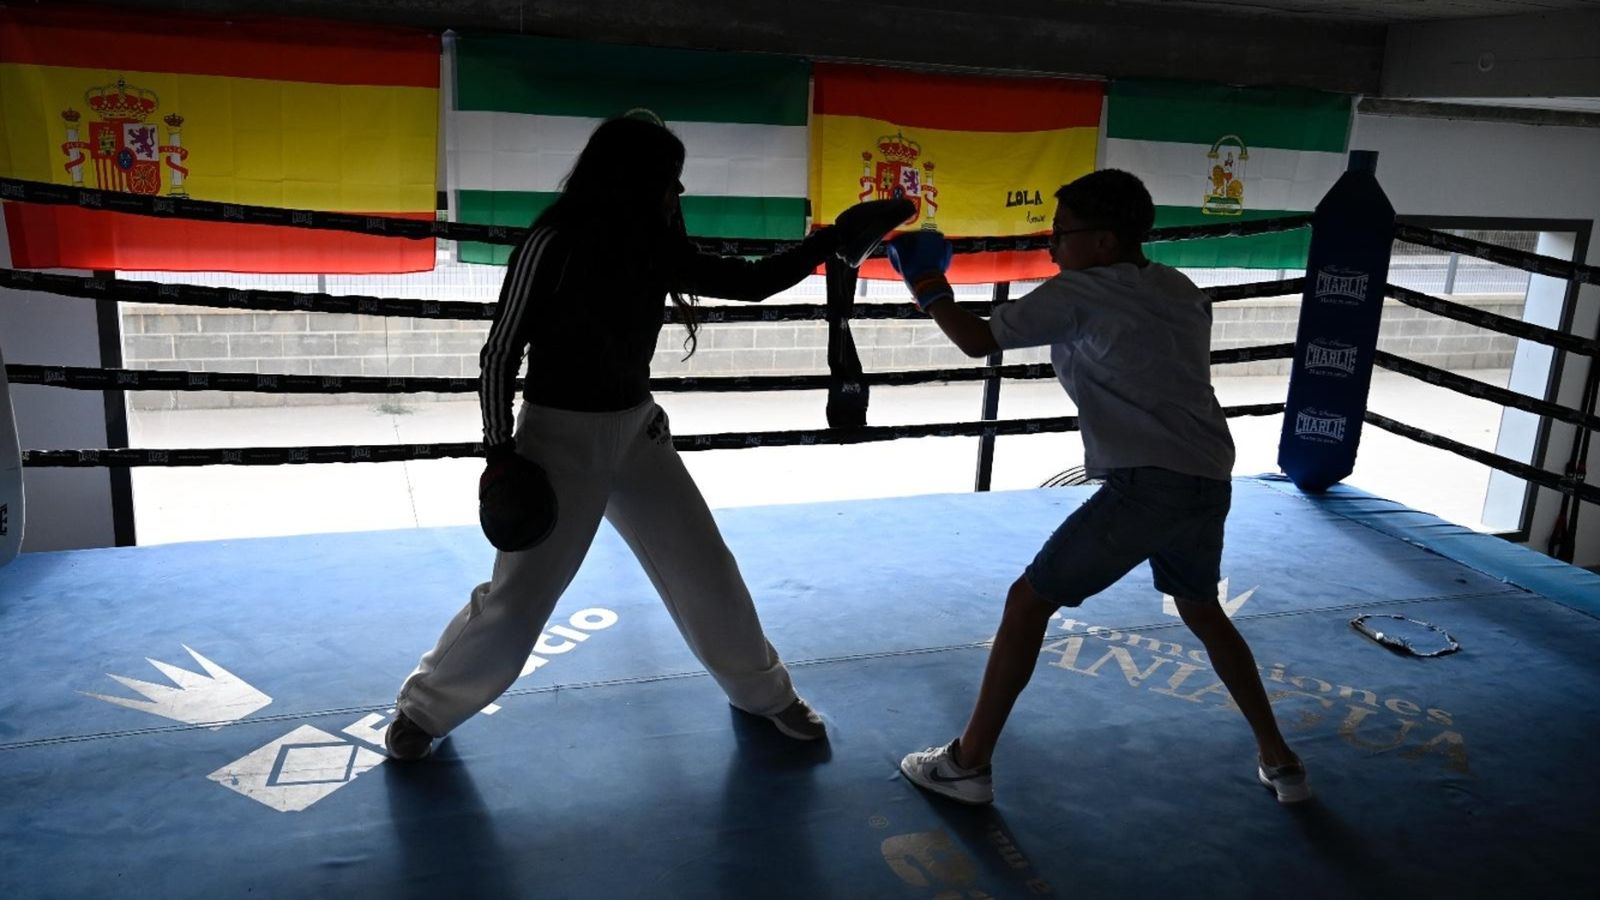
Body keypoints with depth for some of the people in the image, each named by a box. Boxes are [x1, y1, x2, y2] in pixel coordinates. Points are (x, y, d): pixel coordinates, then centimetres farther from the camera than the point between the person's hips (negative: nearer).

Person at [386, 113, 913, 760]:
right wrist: (500, 451, -15)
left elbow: (751, 282, 6)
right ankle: (424, 708, 22)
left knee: (706, 571, 9)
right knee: (518, 598, -3)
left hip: (637, 431, 6)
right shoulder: (552, 246, -18)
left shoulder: (657, 249, 0)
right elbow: (500, 353, -13)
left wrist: (835, 238, 1)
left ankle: (762, 692, 30)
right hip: (559, 436, -6)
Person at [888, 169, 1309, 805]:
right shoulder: (1182, 290, 17)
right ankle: (1279, 760, 35)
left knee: (1028, 602, 4)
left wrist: (925, 282, 13)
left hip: (1145, 486, -7)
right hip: (1210, 482, 7)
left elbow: (978, 341, 1)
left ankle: (968, 763, 10)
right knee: (1202, 611, 30)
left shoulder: (1078, 293, -2)